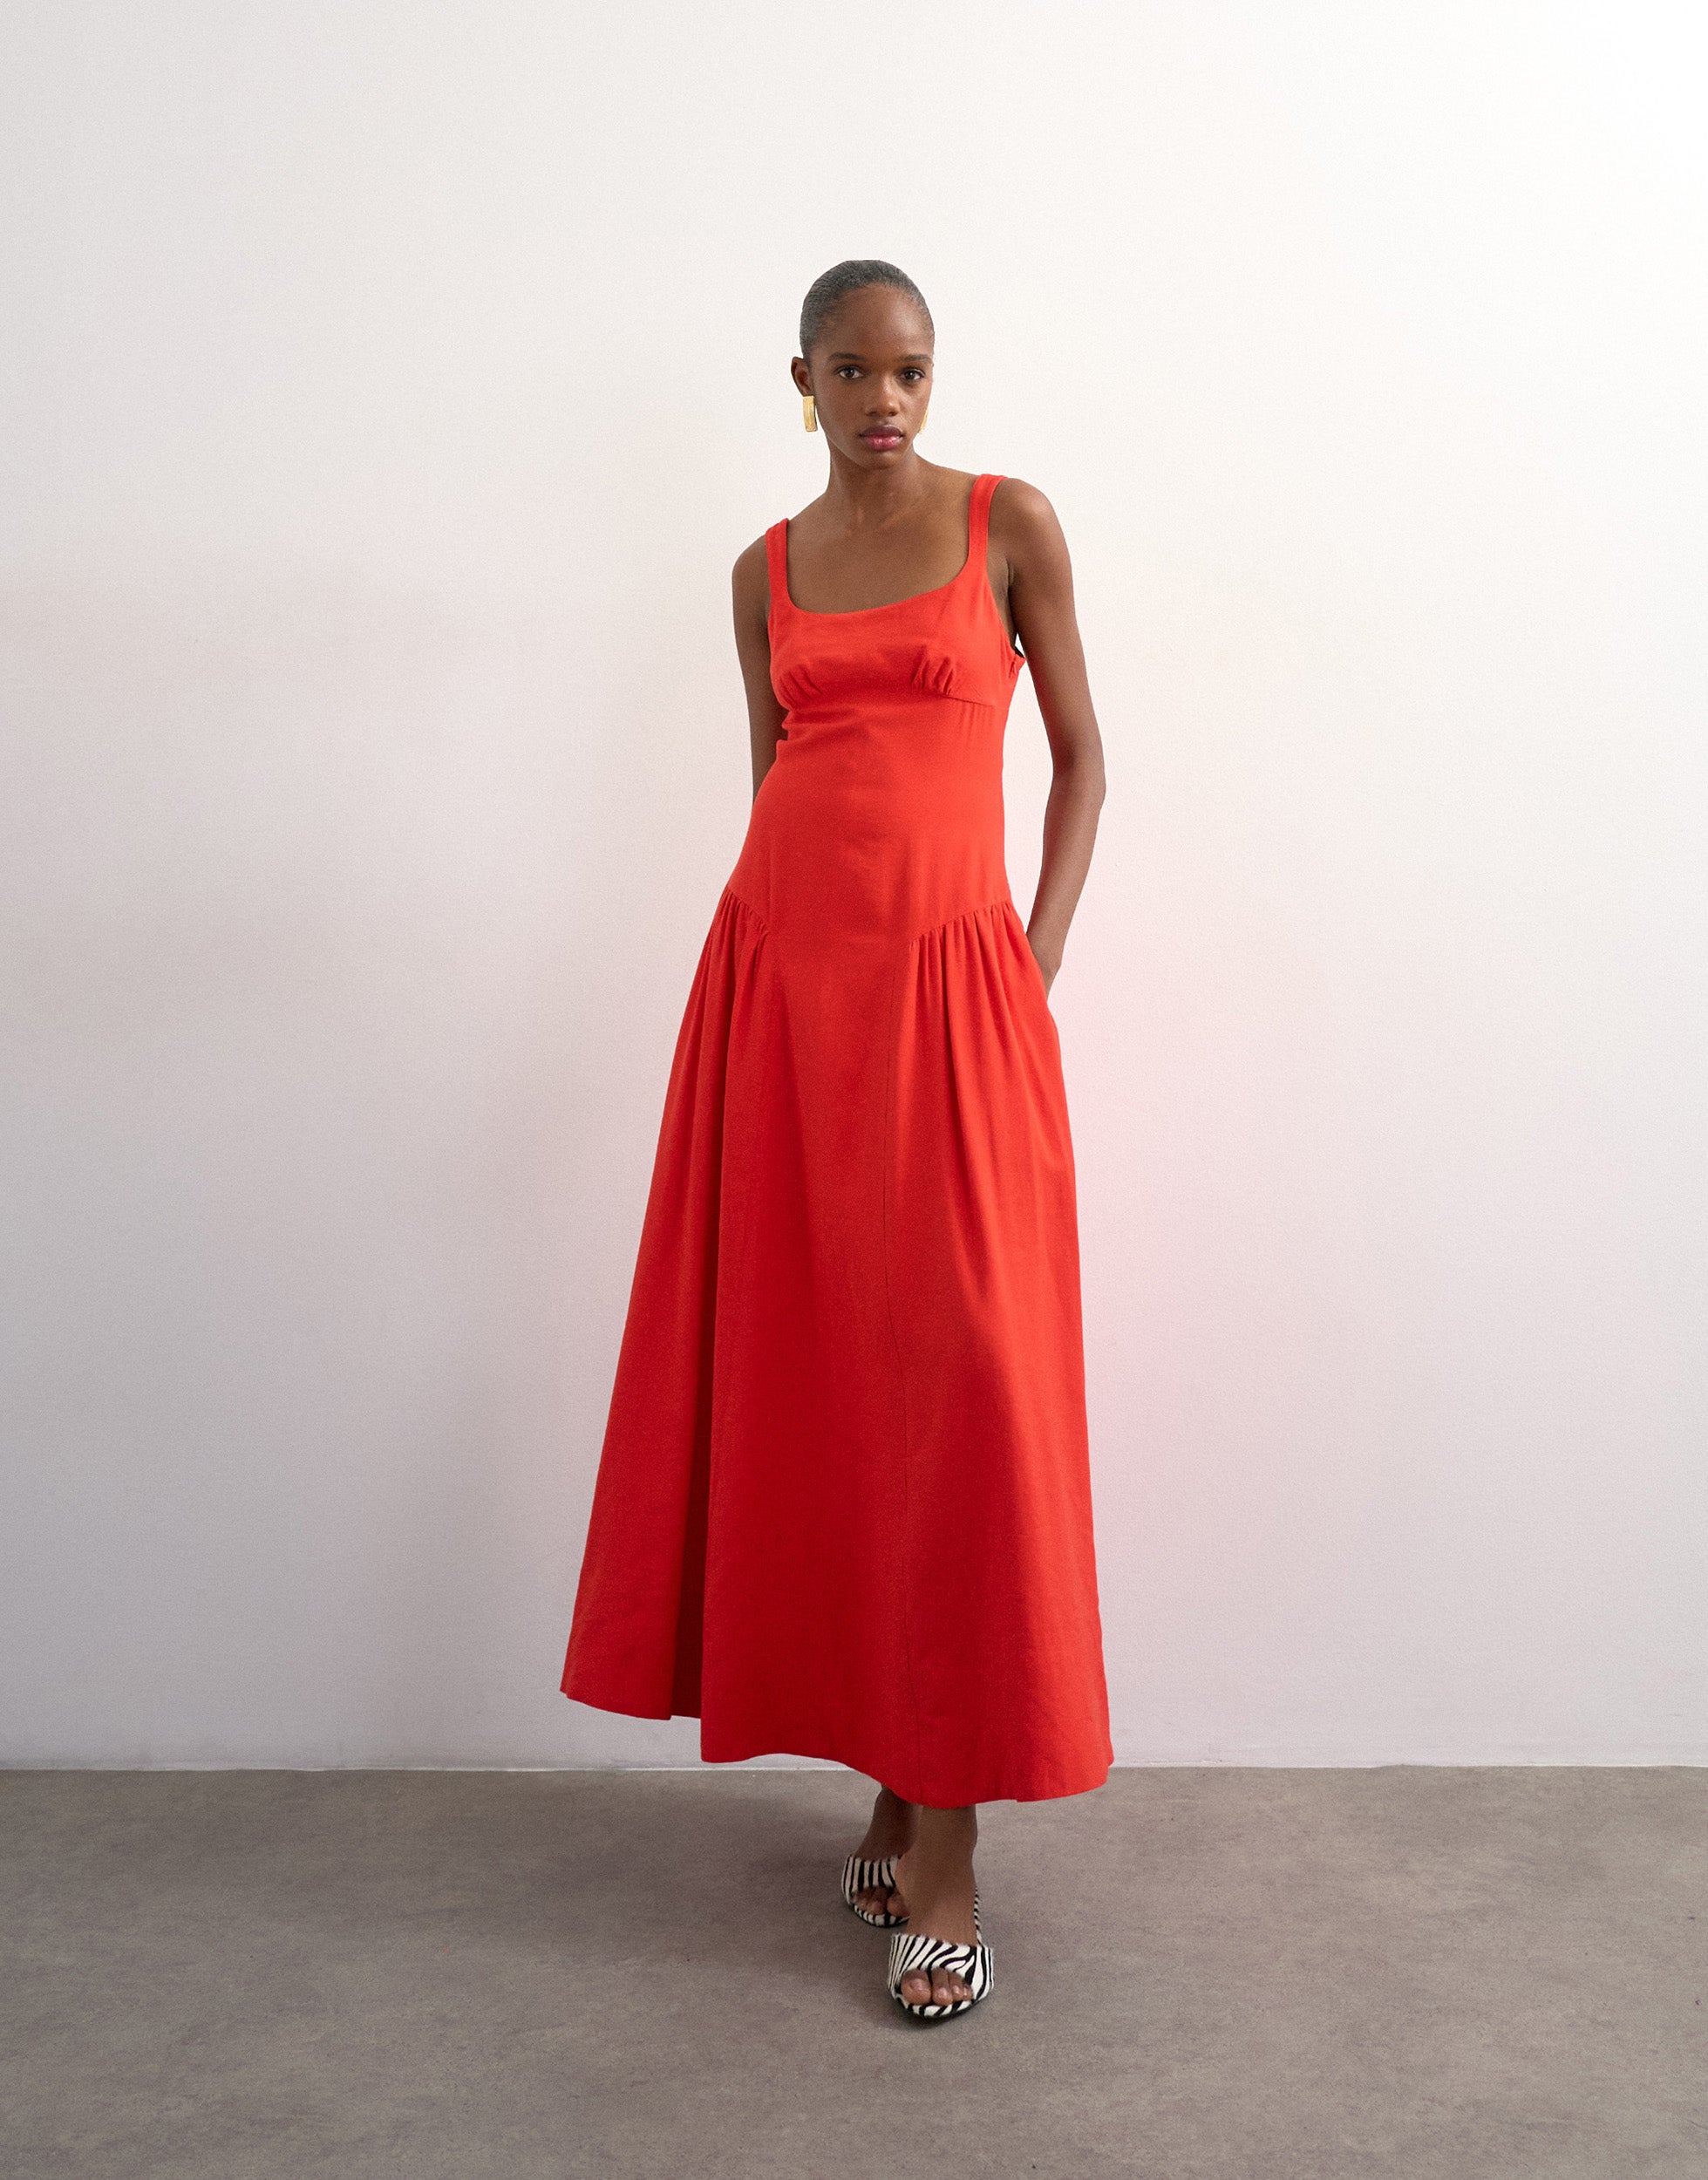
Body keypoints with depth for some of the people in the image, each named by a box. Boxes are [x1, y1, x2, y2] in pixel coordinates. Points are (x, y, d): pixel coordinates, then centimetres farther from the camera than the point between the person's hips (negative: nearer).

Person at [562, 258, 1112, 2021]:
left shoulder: (1010, 525, 6)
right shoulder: (766, 570, 14)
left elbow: (1081, 762, 6)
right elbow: (773, 783, 17)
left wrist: (1034, 972, -3)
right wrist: (781, 962, 8)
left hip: (946, 986, -3)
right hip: (776, 977, 4)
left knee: (961, 1390, -6)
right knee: (805, 1382, 4)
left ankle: (945, 1850, 4)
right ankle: (889, 1774, 20)